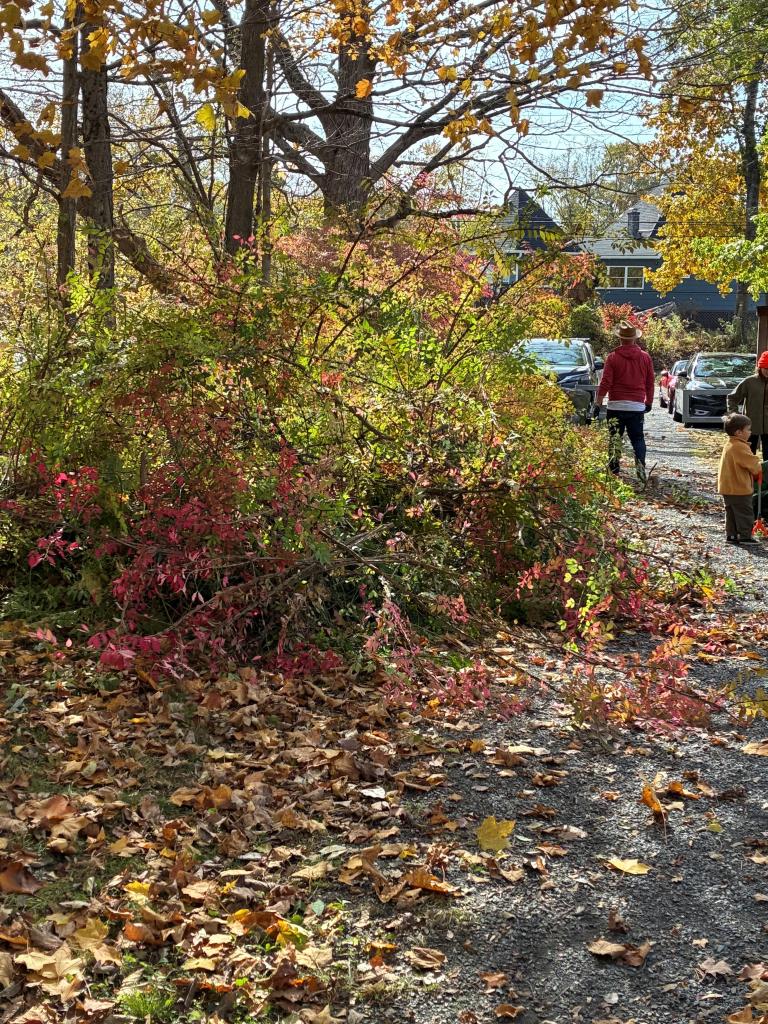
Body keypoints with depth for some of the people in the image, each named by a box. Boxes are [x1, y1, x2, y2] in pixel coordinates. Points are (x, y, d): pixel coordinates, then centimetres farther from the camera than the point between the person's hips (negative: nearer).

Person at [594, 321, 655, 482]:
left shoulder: (613, 357, -6)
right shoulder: (645, 357, 3)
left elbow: (606, 382, -8)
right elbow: (651, 382, 8)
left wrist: (598, 402, 2)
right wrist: (649, 402, 20)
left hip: (616, 405, -2)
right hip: (638, 406, 2)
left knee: (615, 439, 6)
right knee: (638, 438, 9)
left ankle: (614, 471, 5)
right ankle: (640, 466, -11)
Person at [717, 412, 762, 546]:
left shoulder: (729, 444, 11)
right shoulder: (740, 447, -22)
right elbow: (753, 463, -19)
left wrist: (755, 467, 9)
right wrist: (758, 468, 3)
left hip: (727, 488, 10)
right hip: (740, 489, -10)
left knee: (731, 512, 14)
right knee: (745, 513, 0)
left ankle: (731, 535, 18)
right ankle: (745, 536, 4)